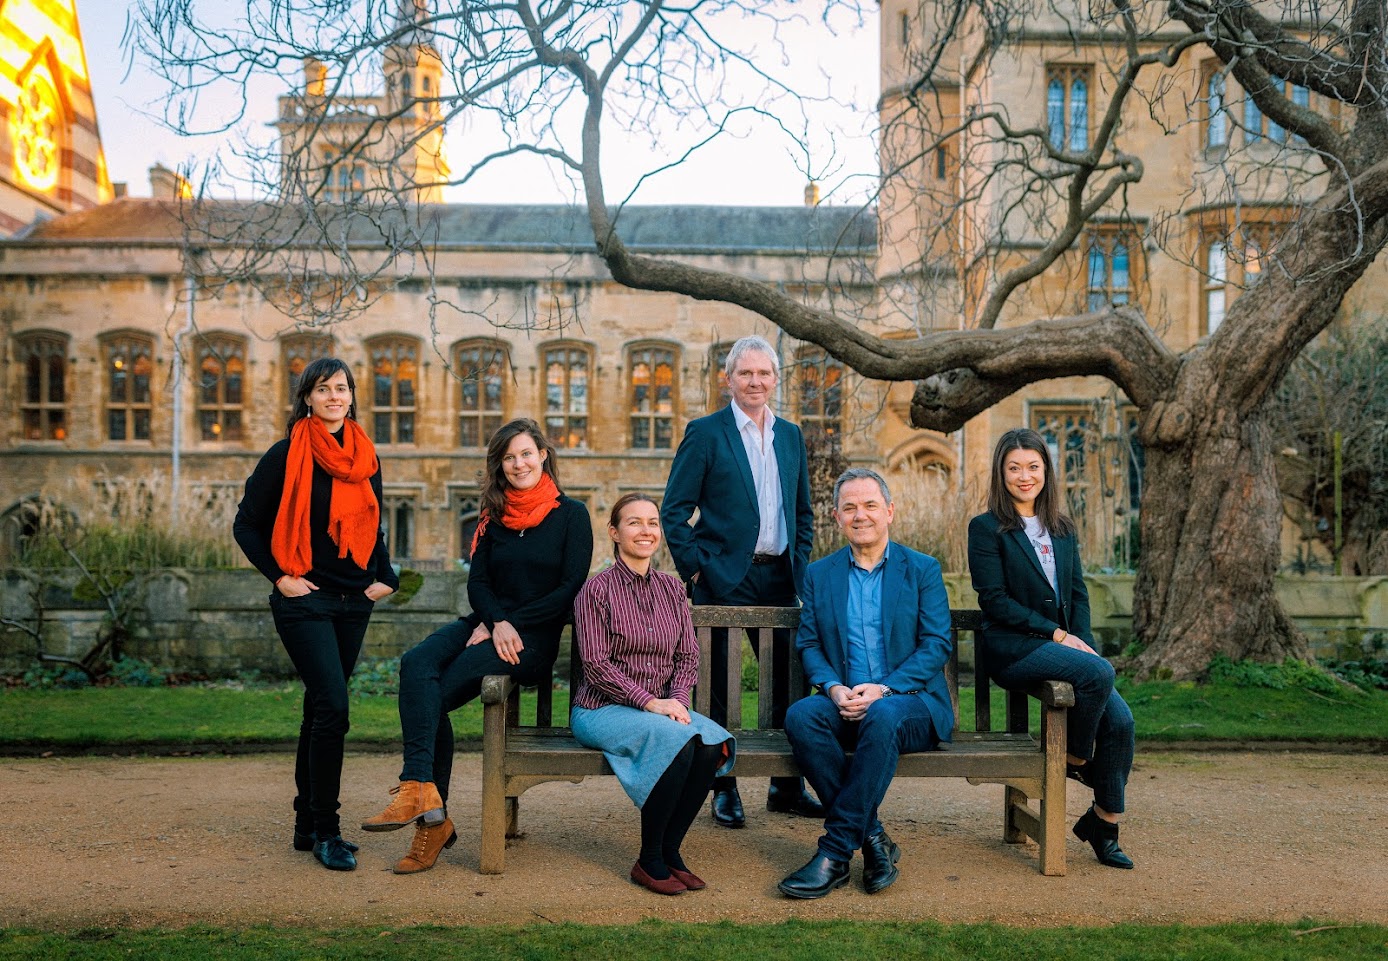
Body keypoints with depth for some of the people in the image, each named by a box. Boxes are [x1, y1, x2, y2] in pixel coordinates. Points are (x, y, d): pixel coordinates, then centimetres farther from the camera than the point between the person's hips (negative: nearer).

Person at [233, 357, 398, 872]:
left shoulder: (365, 458, 10)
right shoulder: (286, 455, -6)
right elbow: (247, 524, -2)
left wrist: (385, 576, 7)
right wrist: (280, 576, -8)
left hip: (353, 602, 6)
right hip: (305, 601, -6)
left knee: (320, 712, 12)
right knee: (332, 707, -14)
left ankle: (307, 825, 22)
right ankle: (325, 832, -3)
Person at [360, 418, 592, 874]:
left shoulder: (571, 515, 1)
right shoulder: (494, 516, 16)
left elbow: (572, 588, -6)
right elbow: (477, 581, 10)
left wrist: (510, 624, -11)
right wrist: (496, 621, -12)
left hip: (535, 637, -5)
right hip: (488, 623, 5)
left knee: (433, 696, -24)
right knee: (417, 663, -27)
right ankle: (422, 792, -31)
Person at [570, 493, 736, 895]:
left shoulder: (672, 589, 11)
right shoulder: (597, 590, -5)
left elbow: (688, 656, 10)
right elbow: (595, 664, -11)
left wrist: (678, 699, -10)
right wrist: (649, 702, -19)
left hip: (662, 707, 5)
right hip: (602, 710, -5)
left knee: (715, 743, -26)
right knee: (677, 739, -33)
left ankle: (670, 850, -9)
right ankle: (649, 860, -16)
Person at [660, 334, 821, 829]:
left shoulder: (791, 435, 13)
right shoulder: (705, 433, -2)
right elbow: (674, 510, -4)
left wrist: (800, 565, 9)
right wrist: (695, 568, -10)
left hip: (780, 578, 5)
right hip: (726, 579, -5)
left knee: (789, 681, 9)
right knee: (722, 686, 2)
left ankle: (786, 786, 23)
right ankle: (724, 790, 16)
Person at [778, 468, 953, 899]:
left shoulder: (923, 569, 6)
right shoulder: (819, 574, 14)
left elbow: (936, 645, -3)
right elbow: (808, 645, 9)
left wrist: (883, 689, -17)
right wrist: (834, 688, -13)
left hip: (911, 701, -2)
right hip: (845, 703, 3)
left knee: (882, 715, -37)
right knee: (800, 715, -29)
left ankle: (836, 851, -28)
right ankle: (872, 839, -21)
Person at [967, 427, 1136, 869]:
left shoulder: (1063, 529, 17)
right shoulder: (986, 528, -2)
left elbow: (1078, 592, 15)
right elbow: (995, 601, -9)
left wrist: (1084, 642, -3)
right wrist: (1056, 634, -14)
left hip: (1063, 645, 6)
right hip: (1012, 648, -6)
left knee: (1121, 719, -14)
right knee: (1100, 672, -29)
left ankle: (1103, 821, 5)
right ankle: (1075, 758, -4)